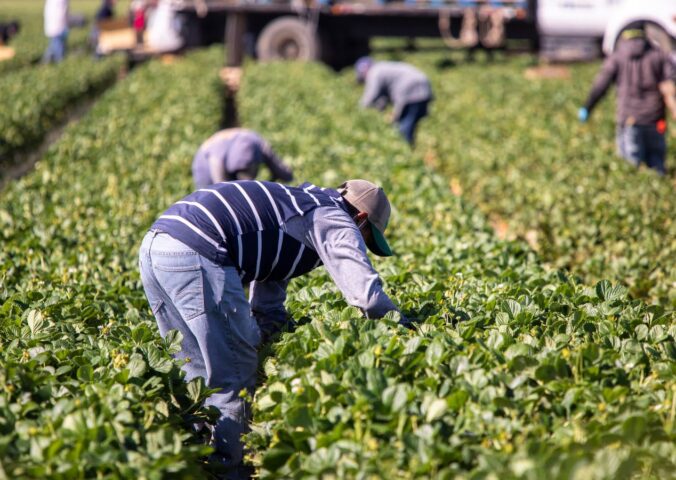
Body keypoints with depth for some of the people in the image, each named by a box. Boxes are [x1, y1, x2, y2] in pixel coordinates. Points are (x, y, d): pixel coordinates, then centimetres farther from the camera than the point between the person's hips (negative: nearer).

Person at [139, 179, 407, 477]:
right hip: (196, 252, -10)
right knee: (232, 381, -1)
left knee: (198, 377, 19)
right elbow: (367, 294, -4)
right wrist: (404, 329, 9)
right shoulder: (334, 219, 7)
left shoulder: (298, 208, 33)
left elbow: (267, 310, 35)